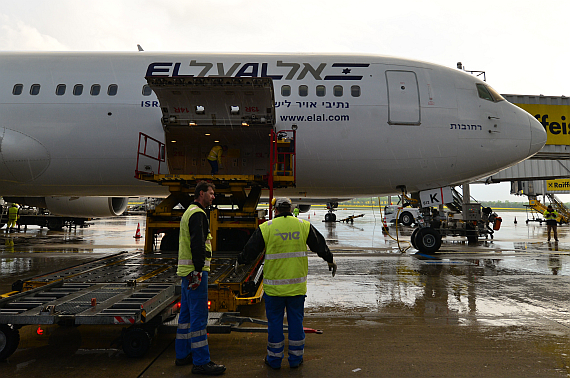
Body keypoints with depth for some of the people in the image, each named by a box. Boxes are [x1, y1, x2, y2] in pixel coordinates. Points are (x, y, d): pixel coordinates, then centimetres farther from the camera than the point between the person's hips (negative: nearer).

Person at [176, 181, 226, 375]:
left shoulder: (189, 212, 20)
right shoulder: (197, 214, -13)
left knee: (187, 312, 16)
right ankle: (201, 362, -2)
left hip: (187, 271, 11)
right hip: (195, 270, -11)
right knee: (199, 315, -7)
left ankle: (183, 354, 26)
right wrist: (198, 271, -23)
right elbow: (197, 244, -22)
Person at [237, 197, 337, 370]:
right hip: (297, 284, 2)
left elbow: (250, 250, 1)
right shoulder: (303, 226, 1)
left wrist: (240, 261, 21)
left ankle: (274, 359, 21)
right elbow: (320, 245, 10)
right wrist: (330, 260, 27)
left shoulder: (266, 227, -5)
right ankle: (296, 358, 21)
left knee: (275, 321, 10)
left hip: (274, 285, -2)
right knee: (296, 320, 12)